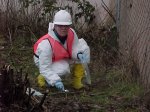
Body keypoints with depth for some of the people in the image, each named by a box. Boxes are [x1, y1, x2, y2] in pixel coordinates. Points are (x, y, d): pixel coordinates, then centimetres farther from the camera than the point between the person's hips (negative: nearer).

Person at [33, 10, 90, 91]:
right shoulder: (46, 44, -37)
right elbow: (45, 68, -34)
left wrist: (79, 54, -36)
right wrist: (56, 81, -45)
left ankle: (77, 81, -8)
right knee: (64, 68, -36)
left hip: (63, 57, 6)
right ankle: (43, 78, -3)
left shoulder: (71, 33, -21)